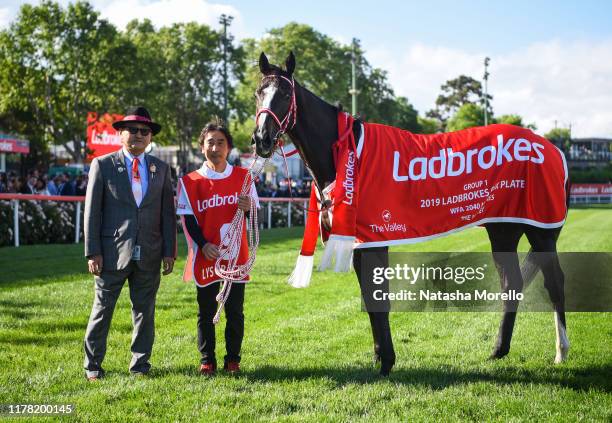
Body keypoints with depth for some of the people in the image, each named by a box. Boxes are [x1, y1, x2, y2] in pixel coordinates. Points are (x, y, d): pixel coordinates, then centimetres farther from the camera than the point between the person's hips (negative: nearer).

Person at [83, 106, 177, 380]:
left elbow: (168, 213, 9)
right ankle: (93, 364, 14)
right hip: (112, 252, -2)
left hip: (149, 255, 3)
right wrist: (93, 252, -8)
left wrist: (169, 251, 2)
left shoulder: (161, 169, 10)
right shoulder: (102, 165, 2)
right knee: (102, 309, 3)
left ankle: (140, 363, 20)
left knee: (144, 309, 9)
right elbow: (92, 211, -1)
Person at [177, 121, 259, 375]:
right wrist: (204, 245, -15)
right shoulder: (191, 182, 1)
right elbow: (188, 219, -1)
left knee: (235, 312, 5)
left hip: (237, 256, 1)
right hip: (207, 257, -1)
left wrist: (248, 208, -16)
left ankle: (233, 359, 15)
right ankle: (207, 361, 13)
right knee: (206, 312, 5)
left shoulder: (243, 177, 5)